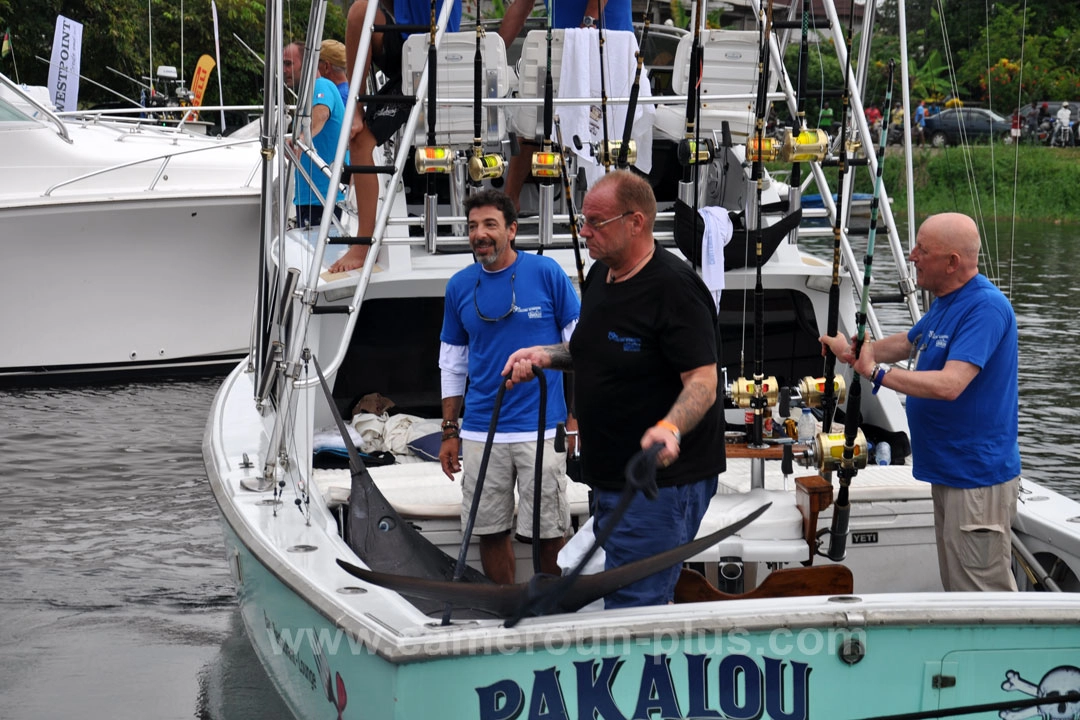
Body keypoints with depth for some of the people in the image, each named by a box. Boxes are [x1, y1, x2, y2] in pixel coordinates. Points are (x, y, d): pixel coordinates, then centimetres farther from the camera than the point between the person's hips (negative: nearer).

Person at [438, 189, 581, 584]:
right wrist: (449, 432, 11)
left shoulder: (546, 273, -4)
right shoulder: (460, 286, 6)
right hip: (481, 430, 3)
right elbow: (452, 363, 14)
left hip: (540, 427, -3)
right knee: (490, 531, 8)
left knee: (548, 532, -1)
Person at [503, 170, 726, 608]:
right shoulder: (600, 275, 11)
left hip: (661, 482, -10)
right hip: (609, 479, 10)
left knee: (632, 611, -12)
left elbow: (703, 381, -23)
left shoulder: (674, 287, -18)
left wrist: (670, 428, -40)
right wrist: (546, 355, 11)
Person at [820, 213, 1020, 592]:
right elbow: (907, 343, 30)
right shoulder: (946, 302, 12)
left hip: (978, 477, -11)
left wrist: (877, 370, -23)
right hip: (947, 471, 11)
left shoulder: (985, 308, -21)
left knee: (983, 595, -8)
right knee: (955, 587, 17)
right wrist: (854, 350, 17)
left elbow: (949, 385, -31)